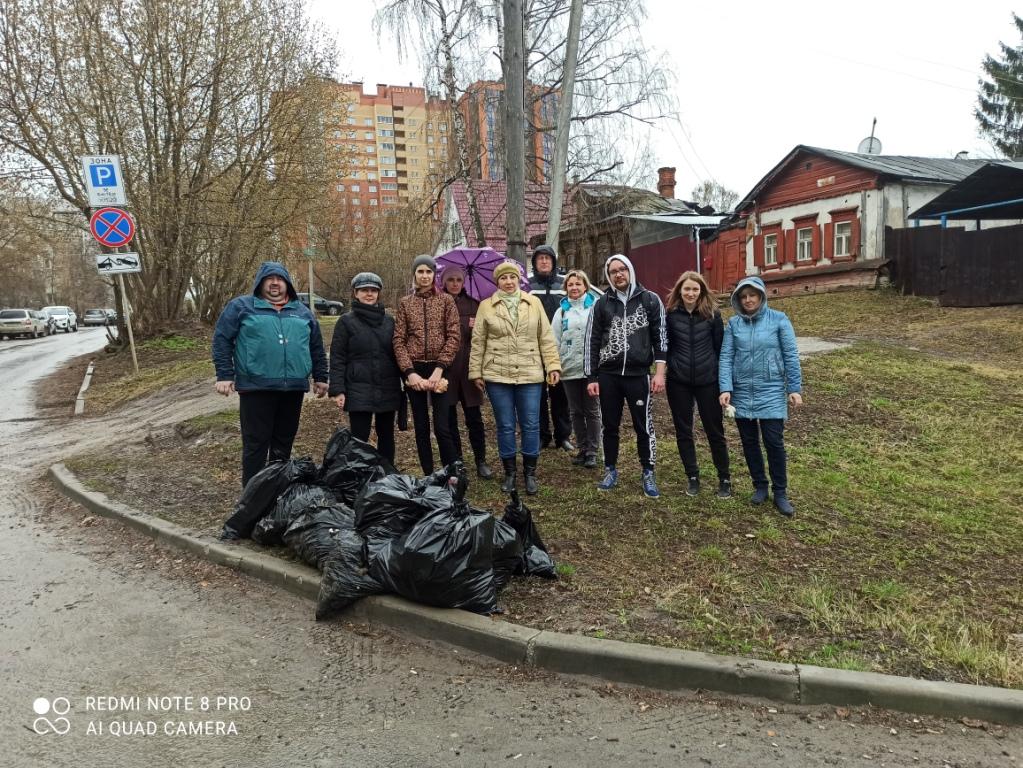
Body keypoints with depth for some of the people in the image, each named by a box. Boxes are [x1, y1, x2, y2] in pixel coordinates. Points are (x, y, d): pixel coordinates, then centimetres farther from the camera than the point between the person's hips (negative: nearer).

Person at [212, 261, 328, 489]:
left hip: (293, 388, 4)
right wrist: (224, 375, -7)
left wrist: (320, 377, 16)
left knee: (284, 443, 12)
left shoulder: (302, 312, 16)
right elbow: (221, 340, 0)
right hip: (256, 387, -4)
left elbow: (316, 348, 20)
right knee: (256, 444, -1)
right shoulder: (241, 306, 4)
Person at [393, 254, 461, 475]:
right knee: (421, 428, 8)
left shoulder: (446, 300, 3)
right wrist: (409, 372, -10)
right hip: (414, 370, 2)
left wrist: (439, 369, -13)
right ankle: (428, 476, 19)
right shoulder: (405, 303, 8)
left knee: (442, 427, -7)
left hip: (439, 369, -2)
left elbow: (453, 337, -3)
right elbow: (399, 340, 2)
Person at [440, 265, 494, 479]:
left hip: (468, 368, 1)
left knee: (474, 417, 4)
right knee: (449, 419, 7)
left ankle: (481, 461, 15)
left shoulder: (474, 305, 8)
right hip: (444, 368, -1)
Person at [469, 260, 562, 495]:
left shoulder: (534, 303, 6)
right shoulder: (486, 306, 4)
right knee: (505, 426, 7)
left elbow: (546, 337, 5)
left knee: (530, 425, 4)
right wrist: (476, 372, 1)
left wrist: (553, 365, -2)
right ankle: (509, 472, 21)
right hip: (497, 375, 0)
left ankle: (530, 472, 19)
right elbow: (478, 342, 4)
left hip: (529, 374, 1)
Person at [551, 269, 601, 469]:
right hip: (569, 369, 3)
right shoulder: (561, 312, 10)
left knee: (592, 411, 3)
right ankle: (583, 449, 20)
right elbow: (554, 341, 10)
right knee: (576, 411, 10)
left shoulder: (596, 306, 1)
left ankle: (592, 452, 10)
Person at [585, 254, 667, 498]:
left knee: (643, 425, 3)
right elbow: (592, 341, 6)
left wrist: (659, 372, -5)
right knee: (610, 425, 11)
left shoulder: (650, 300, 1)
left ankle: (648, 474, 17)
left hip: (638, 374, -2)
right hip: (608, 375, 2)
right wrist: (591, 377, 2)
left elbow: (660, 336, 1)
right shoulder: (601, 304, 5)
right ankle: (610, 470, 25)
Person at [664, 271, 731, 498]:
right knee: (683, 431, 9)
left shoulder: (712, 314, -2)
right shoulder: (671, 314, -2)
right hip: (679, 382, 1)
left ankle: (724, 478, 20)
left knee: (715, 430, 6)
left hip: (708, 381, -1)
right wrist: (671, 366, -1)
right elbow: (665, 346, 7)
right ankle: (693, 477, 23)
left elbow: (720, 347, 1)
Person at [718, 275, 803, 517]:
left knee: (774, 442, -3)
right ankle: (760, 485, 27)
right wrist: (725, 389, -11)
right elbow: (726, 358, -1)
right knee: (749, 442, 10)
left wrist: (795, 388, -6)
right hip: (742, 392, 3)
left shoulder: (778, 320, -2)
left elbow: (791, 356, -2)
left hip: (771, 391, -2)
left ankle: (780, 493, 11)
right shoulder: (733, 323, 3)